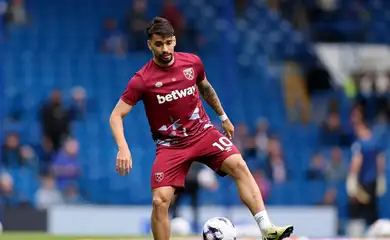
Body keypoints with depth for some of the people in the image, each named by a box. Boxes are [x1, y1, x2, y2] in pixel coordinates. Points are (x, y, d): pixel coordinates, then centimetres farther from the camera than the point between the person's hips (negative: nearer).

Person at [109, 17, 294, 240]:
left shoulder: (192, 62, -2)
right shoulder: (142, 80, -14)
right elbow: (116, 116, -13)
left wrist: (223, 117, 28)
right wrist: (123, 148, -28)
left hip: (203, 132, 2)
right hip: (170, 144, -2)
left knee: (239, 165, -22)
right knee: (160, 201, -15)